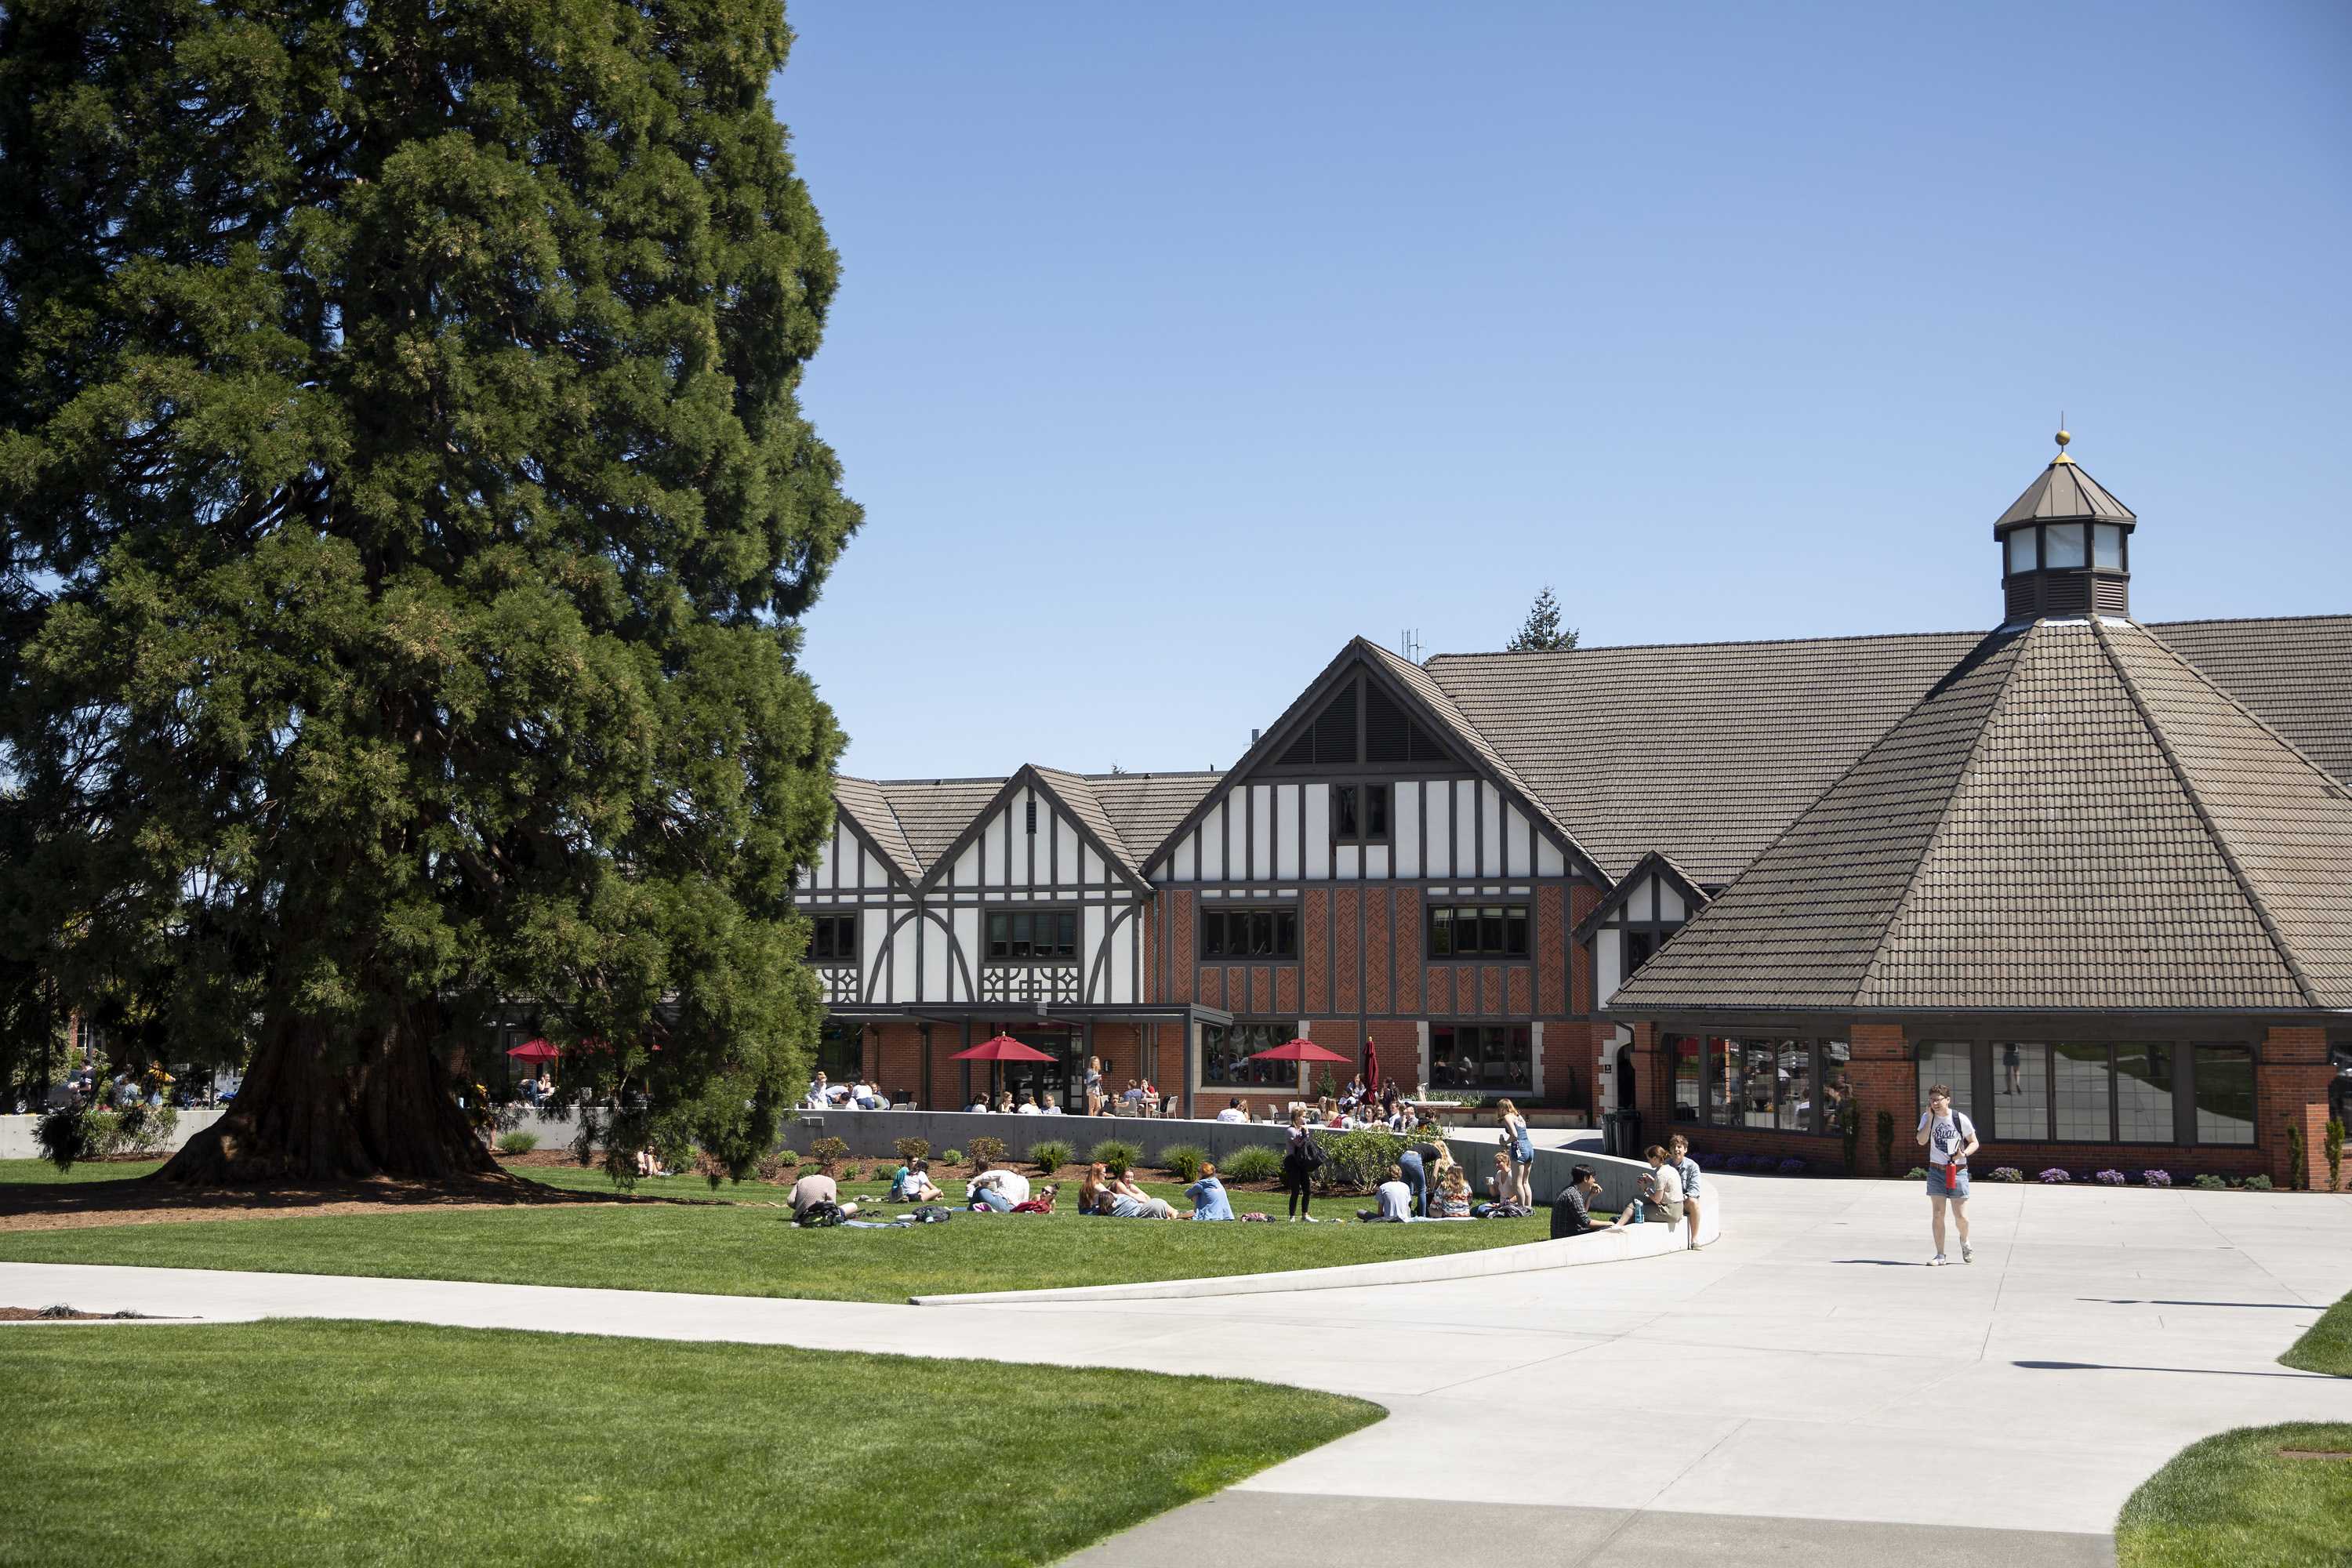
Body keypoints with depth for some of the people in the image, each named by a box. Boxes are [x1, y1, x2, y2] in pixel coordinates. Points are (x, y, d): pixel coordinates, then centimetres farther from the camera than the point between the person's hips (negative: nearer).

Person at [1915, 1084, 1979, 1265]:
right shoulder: (1927, 1117, 1)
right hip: (1936, 1171, 2)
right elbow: (1921, 1140, -12)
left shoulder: (1960, 1119, -5)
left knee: (1961, 1217, -2)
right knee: (1937, 1214, -3)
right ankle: (1940, 1256, 4)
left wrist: (1963, 1154, -17)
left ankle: (1964, 1241, 31)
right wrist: (1930, 1118, -13)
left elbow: (1974, 1143, 3)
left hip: (1958, 1171, -2)